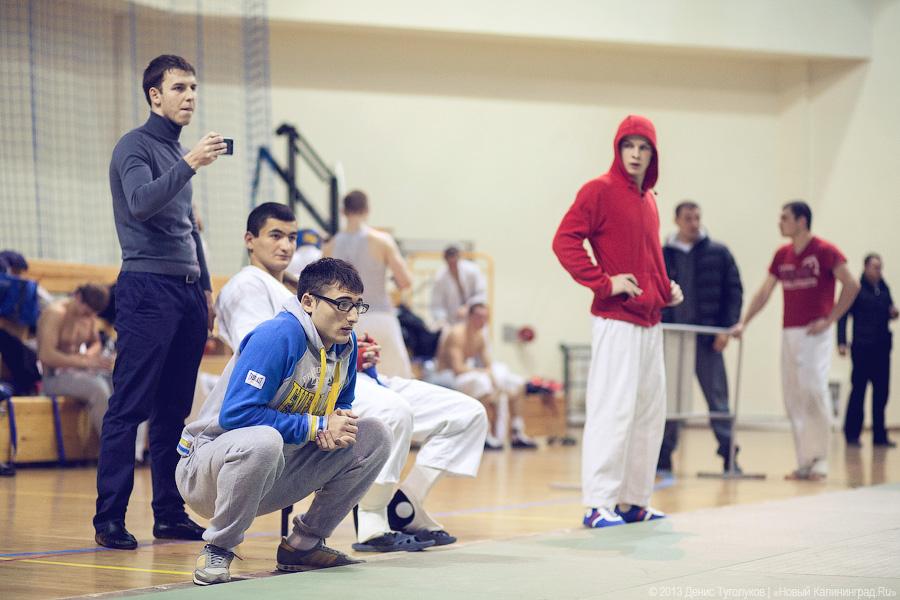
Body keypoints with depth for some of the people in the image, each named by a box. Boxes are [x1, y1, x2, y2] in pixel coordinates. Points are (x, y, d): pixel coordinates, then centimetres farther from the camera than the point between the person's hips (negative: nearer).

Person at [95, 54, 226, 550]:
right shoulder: (135, 147, -5)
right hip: (148, 290, -8)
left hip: (187, 291, 8)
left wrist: (205, 287, 22)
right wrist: (189, 164, -32)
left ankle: (170, 513, 14)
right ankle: (109, 518, -7)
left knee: (174, 410, 9)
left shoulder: (181, 152, 19)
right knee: (129, 409, -8)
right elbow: (141, 203, -23)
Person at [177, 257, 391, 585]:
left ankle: (303, 544, 6)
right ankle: (217, 550, -18)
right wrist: (316, 426, -23)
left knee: (374, 435, -3)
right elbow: (235, 413, -27)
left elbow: (341, 408, 15)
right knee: (263, 441, -41)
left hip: (275, 474, 8)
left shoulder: (346, 343, 2)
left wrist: (339, 425, -12)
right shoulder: (278, 336, -22)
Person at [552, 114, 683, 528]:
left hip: (650, 320, 9)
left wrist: (667, 289, 12)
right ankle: (598, 505, -7)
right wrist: (604, 282, -19)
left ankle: (633, 500, 19)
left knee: (650, 412, 11)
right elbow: (564, 241, -15)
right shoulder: (600, 191, -7)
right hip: (616, 319, -9)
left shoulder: (648, 200, 17)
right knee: (613, 409, -10)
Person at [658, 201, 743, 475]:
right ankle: (663, 459, 11)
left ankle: (729, 456, 4)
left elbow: (734, 291, 2)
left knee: (718, 398, 1)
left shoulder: (718, 253, 4)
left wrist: (726, 328, -7)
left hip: (707, 339, -1)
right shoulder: (662, 255, 7)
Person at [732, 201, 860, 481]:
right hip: (789, 333, 6)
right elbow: (764, 292, 14)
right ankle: (804, 462, 9)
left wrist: (830, 319, -11)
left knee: (814, 392, -12)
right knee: (792, 399, 4)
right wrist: (744, 322, 6)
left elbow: (851, 286, -8)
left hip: (814, 334, -6)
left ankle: (819, 460, -3)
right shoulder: (782, 255, 12)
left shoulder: (825, 251, -6)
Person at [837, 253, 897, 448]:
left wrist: (893, 313, -3)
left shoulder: (884, 288, 10)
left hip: (882, 348, 5)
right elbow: (843, 315, -9)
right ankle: (852, 434, 9)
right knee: (858, 390, 0)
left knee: (881, 392, 6)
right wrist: (842, 342, -17)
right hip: (862, 348, -5)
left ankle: (879, 436, 12)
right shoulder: (857, 289, -6)